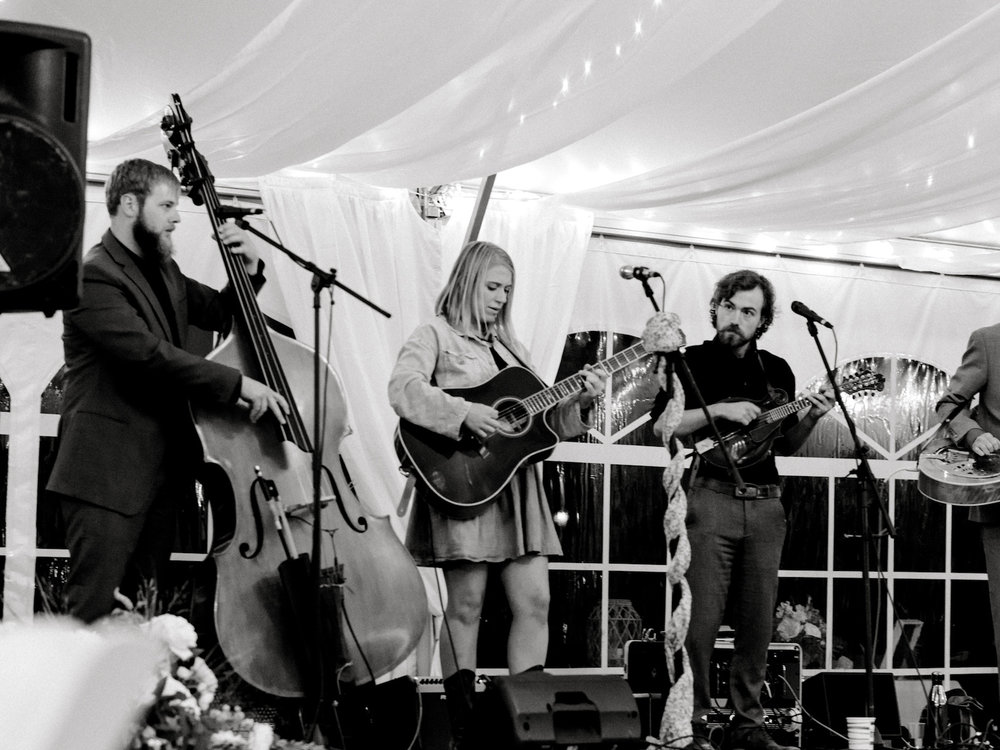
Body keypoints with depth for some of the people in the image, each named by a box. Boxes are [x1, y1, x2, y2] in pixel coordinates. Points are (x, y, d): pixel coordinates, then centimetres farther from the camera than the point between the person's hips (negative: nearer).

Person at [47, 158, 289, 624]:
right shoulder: (95, 276, -14)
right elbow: (150, 353, -24)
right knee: (92, 615, -10)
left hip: (161, 471, 9)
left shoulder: (163, 271, 16)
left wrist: (248, 270, 5)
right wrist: (238, 384, -27)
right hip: (108, 475, -9)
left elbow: (220, 315, 25)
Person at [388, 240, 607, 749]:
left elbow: (542, 416, 23)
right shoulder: (435, 335, 1)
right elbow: (403, 389, -18)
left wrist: (580, 402, 5)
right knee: (466, 605, -4)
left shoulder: (509, 346, 23)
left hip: (518, 484, 7)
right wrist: (463, 414, -27)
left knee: (534, 601, 0)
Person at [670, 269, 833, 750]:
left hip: (765, 506, 4)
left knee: (757, 623, 6)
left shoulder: (777, 372, 15)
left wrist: (811, 418, 2)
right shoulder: (691, 362, 3)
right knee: (701, 619, -8)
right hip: (708, 498, -4)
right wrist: (718, 410, -14)